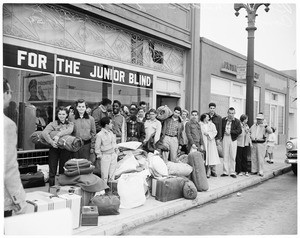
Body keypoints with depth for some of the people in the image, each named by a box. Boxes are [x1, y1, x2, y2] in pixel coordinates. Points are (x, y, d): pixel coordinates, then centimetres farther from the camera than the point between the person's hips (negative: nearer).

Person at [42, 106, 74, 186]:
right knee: (52, 170, 2)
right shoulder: (53, 124, 4)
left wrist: (58, 135, -27)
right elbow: (44, 133, -11)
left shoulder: (70, 124, 9)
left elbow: (69, 131, -14)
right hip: (54, 148, -1)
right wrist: (51, 142, -24)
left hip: (66, 149, 1)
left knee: (63, 170, 6)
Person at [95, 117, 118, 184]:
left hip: (113, 155, 6)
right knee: (104, 175, 0)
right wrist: (99, 156, -8)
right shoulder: (100, 135, -12)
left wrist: (116, 153, 12)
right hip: (105, 156, -6)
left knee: (112, 174, 12)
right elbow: (97, 147, -7)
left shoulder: (111, 133, 8)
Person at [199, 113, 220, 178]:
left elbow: (215, 132, 2)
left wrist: (208, 133, -9)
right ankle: (207, 172, -1)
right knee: (205, 156, -5)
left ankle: (213, 171, 8)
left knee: (212, 156, 0)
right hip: (203, 142, -2)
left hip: (211, 142, 2)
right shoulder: (200, 124, 4)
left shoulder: (211, 124, 12)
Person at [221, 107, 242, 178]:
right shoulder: (223, 120, 6)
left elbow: (239, 131, -9)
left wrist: (230, 131, -16)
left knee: (232, 156, 3)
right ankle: (225, 172, 10)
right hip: (225, 138, 1)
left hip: (233, 139, -1)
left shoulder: (237, 121, 0)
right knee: (225, 156, 4)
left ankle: (232, 172, 11)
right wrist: (221, 136, -4)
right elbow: (221, 129, 9)